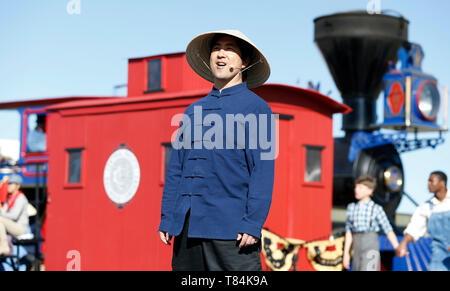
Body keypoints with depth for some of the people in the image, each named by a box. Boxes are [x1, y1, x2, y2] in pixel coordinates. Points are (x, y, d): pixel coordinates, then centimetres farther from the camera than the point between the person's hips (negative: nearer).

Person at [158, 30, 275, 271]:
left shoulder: (256, 108, 2)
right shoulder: (193, 110, 18)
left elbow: (263, 171, -6)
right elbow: (175, 168, 18)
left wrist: (253, 223, -14)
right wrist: (167, 219, 10)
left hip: (231, 229, -5)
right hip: (187, 227, 5)